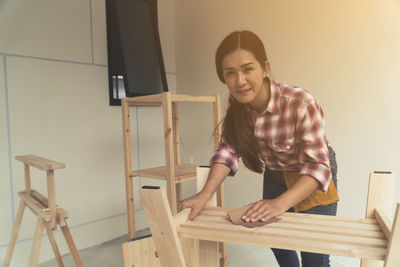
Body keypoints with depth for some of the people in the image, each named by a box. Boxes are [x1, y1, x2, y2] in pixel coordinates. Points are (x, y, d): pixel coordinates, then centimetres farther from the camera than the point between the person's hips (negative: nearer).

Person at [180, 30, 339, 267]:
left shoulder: (301, 104, -34)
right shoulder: (237, 104, -19)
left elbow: (317, 165, -32)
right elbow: (229, 148, -18)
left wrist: (280, 203, -45)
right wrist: (205, 194, -30)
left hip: (314, 180, -4)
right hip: (275, 175, 5)